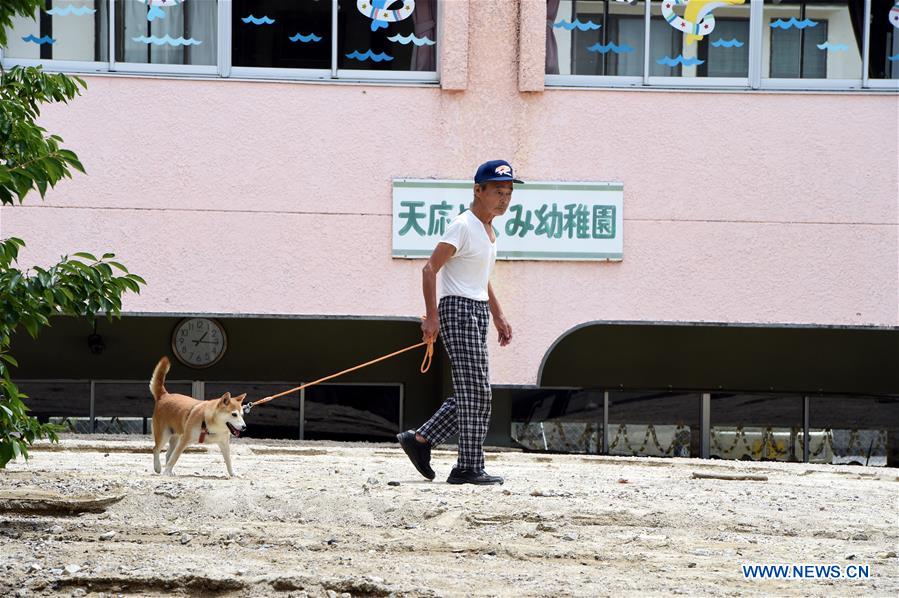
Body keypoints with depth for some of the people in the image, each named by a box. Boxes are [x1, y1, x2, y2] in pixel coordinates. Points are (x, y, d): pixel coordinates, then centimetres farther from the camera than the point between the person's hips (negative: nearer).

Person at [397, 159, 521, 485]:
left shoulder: (488, 228, 15)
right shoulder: (463, 226, -14)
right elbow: (430, 269, -17)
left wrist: (498, 316, 22)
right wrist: (432, 316, -20)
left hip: (478, 312, 10)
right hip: (458, 309, -10)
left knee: (471, 394, 10)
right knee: (475, 393, -10)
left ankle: (420, 440, 17)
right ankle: (469, 467, -8)